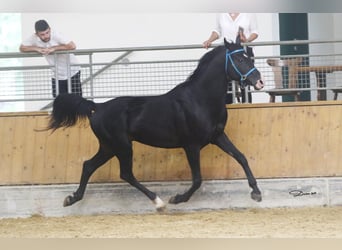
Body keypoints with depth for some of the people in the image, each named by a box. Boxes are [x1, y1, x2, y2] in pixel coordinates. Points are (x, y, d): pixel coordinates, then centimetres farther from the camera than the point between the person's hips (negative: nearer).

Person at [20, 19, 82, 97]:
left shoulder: (56, 35, -24)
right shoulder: (34, 38, -10)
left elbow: (72, 46, -33)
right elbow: (22, 48, -4)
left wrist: (54, 48, -29)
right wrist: (37, 48, -19)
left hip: (72, 72, -4)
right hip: (57, 75, 4)